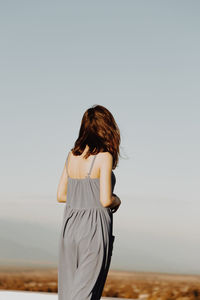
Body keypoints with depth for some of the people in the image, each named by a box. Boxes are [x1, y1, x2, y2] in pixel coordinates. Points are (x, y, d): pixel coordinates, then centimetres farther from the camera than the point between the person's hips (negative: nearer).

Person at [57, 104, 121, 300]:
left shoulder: (72, 155, 7)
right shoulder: (104, 157, -11)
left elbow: (61, 195, 11)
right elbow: (105, 200, -16)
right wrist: (117, 200, 5)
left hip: (70, 227, 6)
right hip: (94, 231, -6)